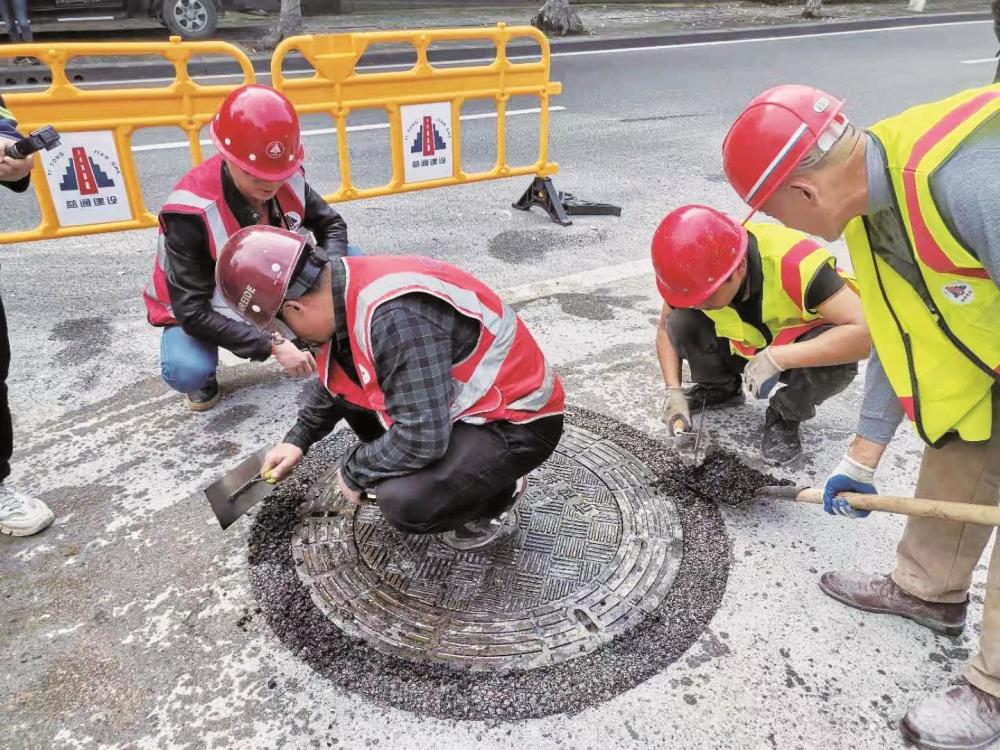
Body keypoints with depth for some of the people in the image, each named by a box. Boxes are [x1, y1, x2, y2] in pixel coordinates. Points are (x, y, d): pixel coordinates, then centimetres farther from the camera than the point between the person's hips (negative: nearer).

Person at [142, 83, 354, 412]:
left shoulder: (288, 179, -20)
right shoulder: (192, 212, -34)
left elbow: (331, 225, -4)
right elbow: (192, 311, -33)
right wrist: (271, 345, -41)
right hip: (204, 308, -4)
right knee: (186, 372, -35)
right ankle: (204, 379, 4)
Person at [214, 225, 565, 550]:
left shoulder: (396, 314, -32)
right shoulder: (349, 287, -3)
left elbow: (421, 438, -30)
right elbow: (335, 379, 18)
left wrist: (354, 472, -13)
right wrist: (298, 439, 17)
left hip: (519, 420, -9)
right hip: (464, 398, 9)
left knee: (405, 502, -28)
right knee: (345, 387, 9)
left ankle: (496, 499, 3)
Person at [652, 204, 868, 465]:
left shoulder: (794, 264, -37)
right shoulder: (698, 270, -22)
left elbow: (865, 332, -41)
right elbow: (666, 327, -4)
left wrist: (776, 358, -45)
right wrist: (673, 391, -16)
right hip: (743, 350, 3)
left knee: (837, 360, -37)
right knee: (682, 323, -23)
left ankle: (786, 416, -4)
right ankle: (720, 388, 8)